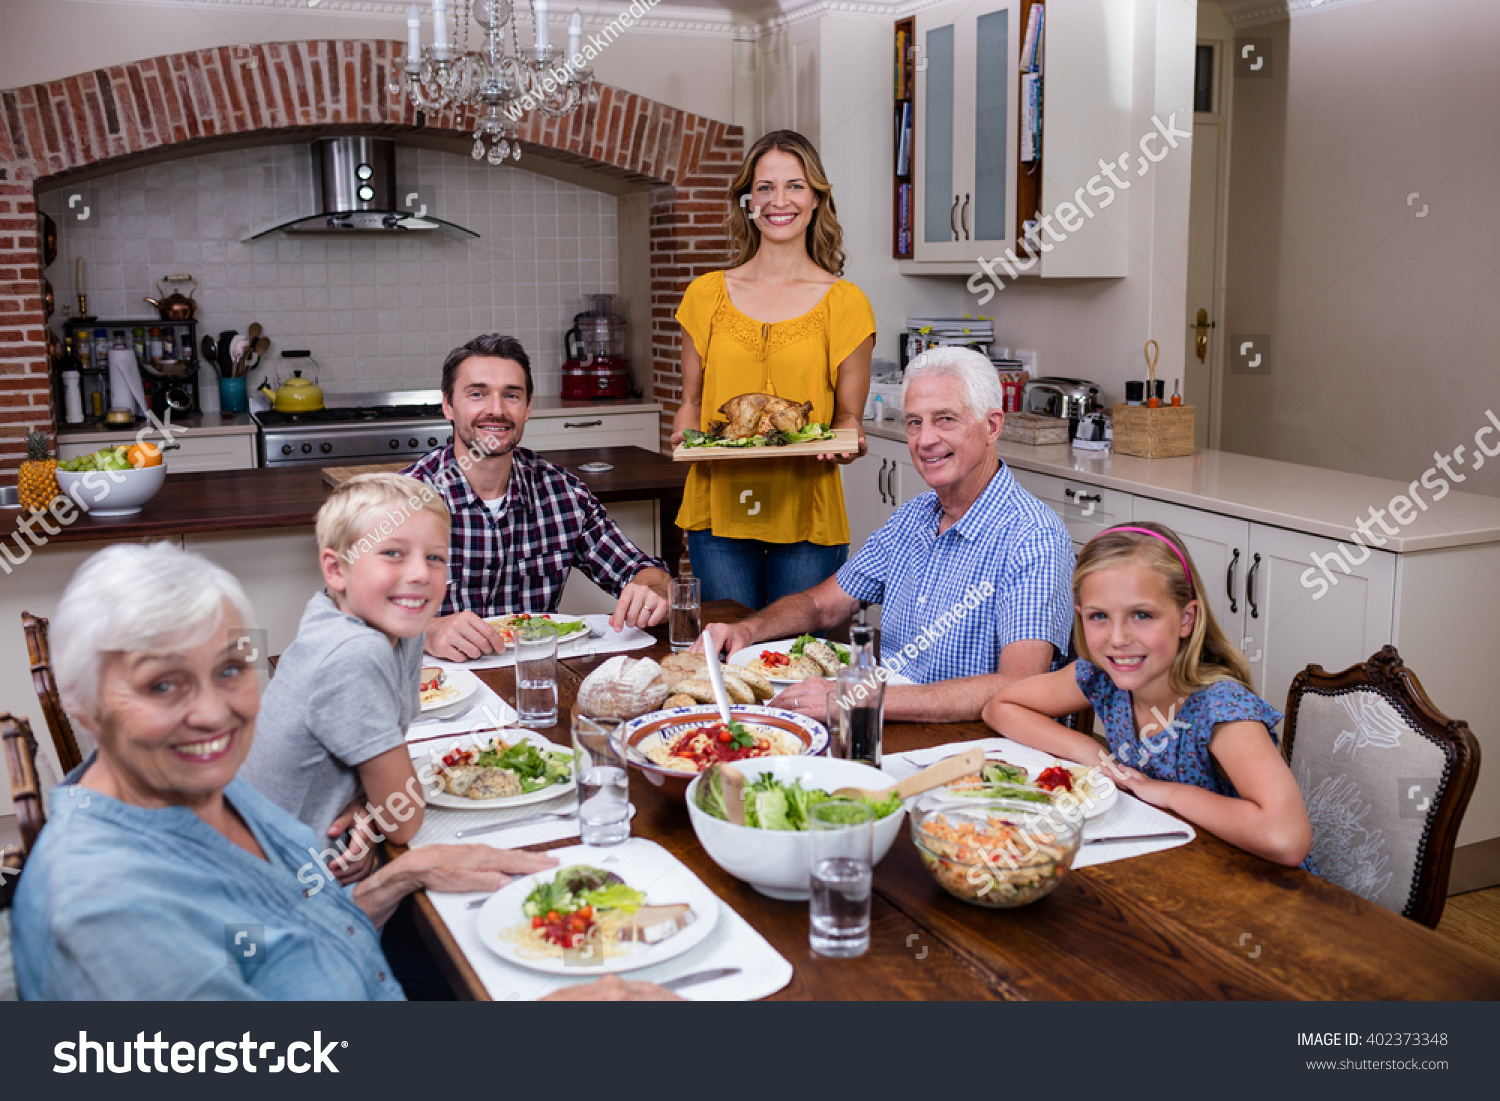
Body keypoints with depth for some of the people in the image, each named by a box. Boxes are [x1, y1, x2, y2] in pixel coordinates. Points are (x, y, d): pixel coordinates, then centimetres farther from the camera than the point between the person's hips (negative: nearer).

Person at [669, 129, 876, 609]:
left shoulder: (845, 303, 2)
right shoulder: (706, 294, 7)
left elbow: (848, 415, 7)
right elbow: (691, 402, 14)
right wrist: (686, 433, -7)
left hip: (807, 514, -1)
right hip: (719, 507, 1)